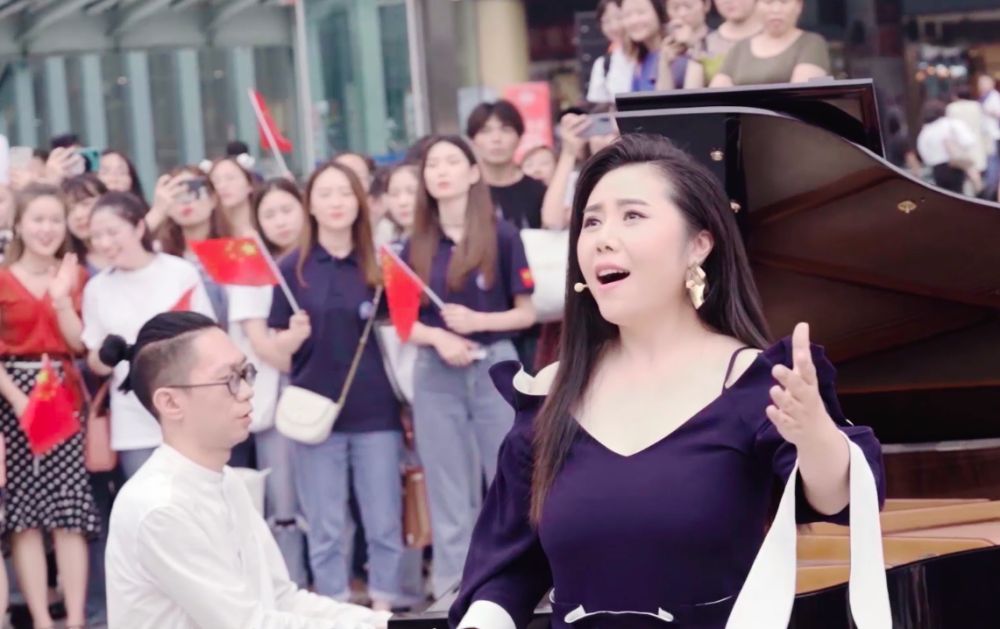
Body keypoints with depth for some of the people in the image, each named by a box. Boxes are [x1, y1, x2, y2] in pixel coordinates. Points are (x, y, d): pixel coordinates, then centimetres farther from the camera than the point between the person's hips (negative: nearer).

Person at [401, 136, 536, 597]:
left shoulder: (502, 236, -2)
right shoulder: (416, 247, 6)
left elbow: (527, 313, -1)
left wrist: (477, 321, -16)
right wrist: (438, 336, -12)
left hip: (496, 368, -2)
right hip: (435, 376, 2)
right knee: (448, 497, 7)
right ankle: (452, 595, 13)